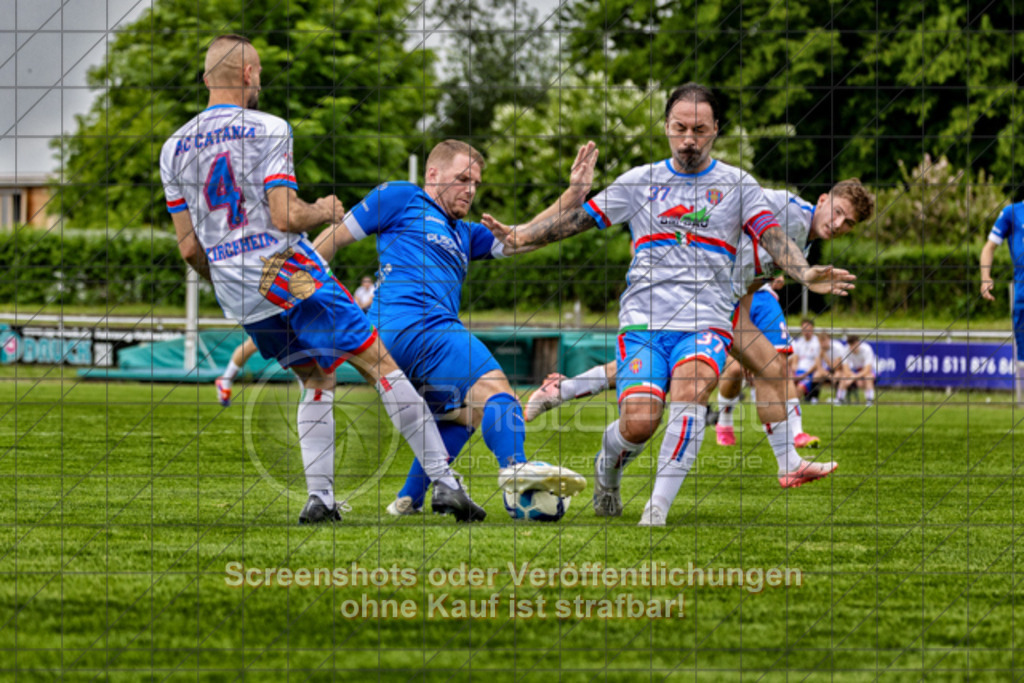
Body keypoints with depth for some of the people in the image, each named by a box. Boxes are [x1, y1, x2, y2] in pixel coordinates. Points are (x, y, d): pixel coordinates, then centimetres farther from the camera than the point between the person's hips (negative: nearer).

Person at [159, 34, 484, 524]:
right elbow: (285, 217, -16)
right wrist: (324, 211, 5)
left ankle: (319, 497, 5)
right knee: (381, 367, -1)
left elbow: (189, 248, 9)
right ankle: (444, 483, -7)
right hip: (291, 277, -6)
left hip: (236, 295, 6)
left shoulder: (174, 150, 9)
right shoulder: (266, 130, -8)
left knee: (316, 381, 19)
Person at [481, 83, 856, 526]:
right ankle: (609, 465, 20)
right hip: (643, 322, 1)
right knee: (639, 423, -17)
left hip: (706, 323, -1)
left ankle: (659, 505, -23)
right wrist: (518, 238, 3)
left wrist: (804, 273, -22)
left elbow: (772, 237, -2)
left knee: (690, 391, -31)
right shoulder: (640, 181, 12)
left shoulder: (737, 185, 9)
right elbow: (578, 219, 13)